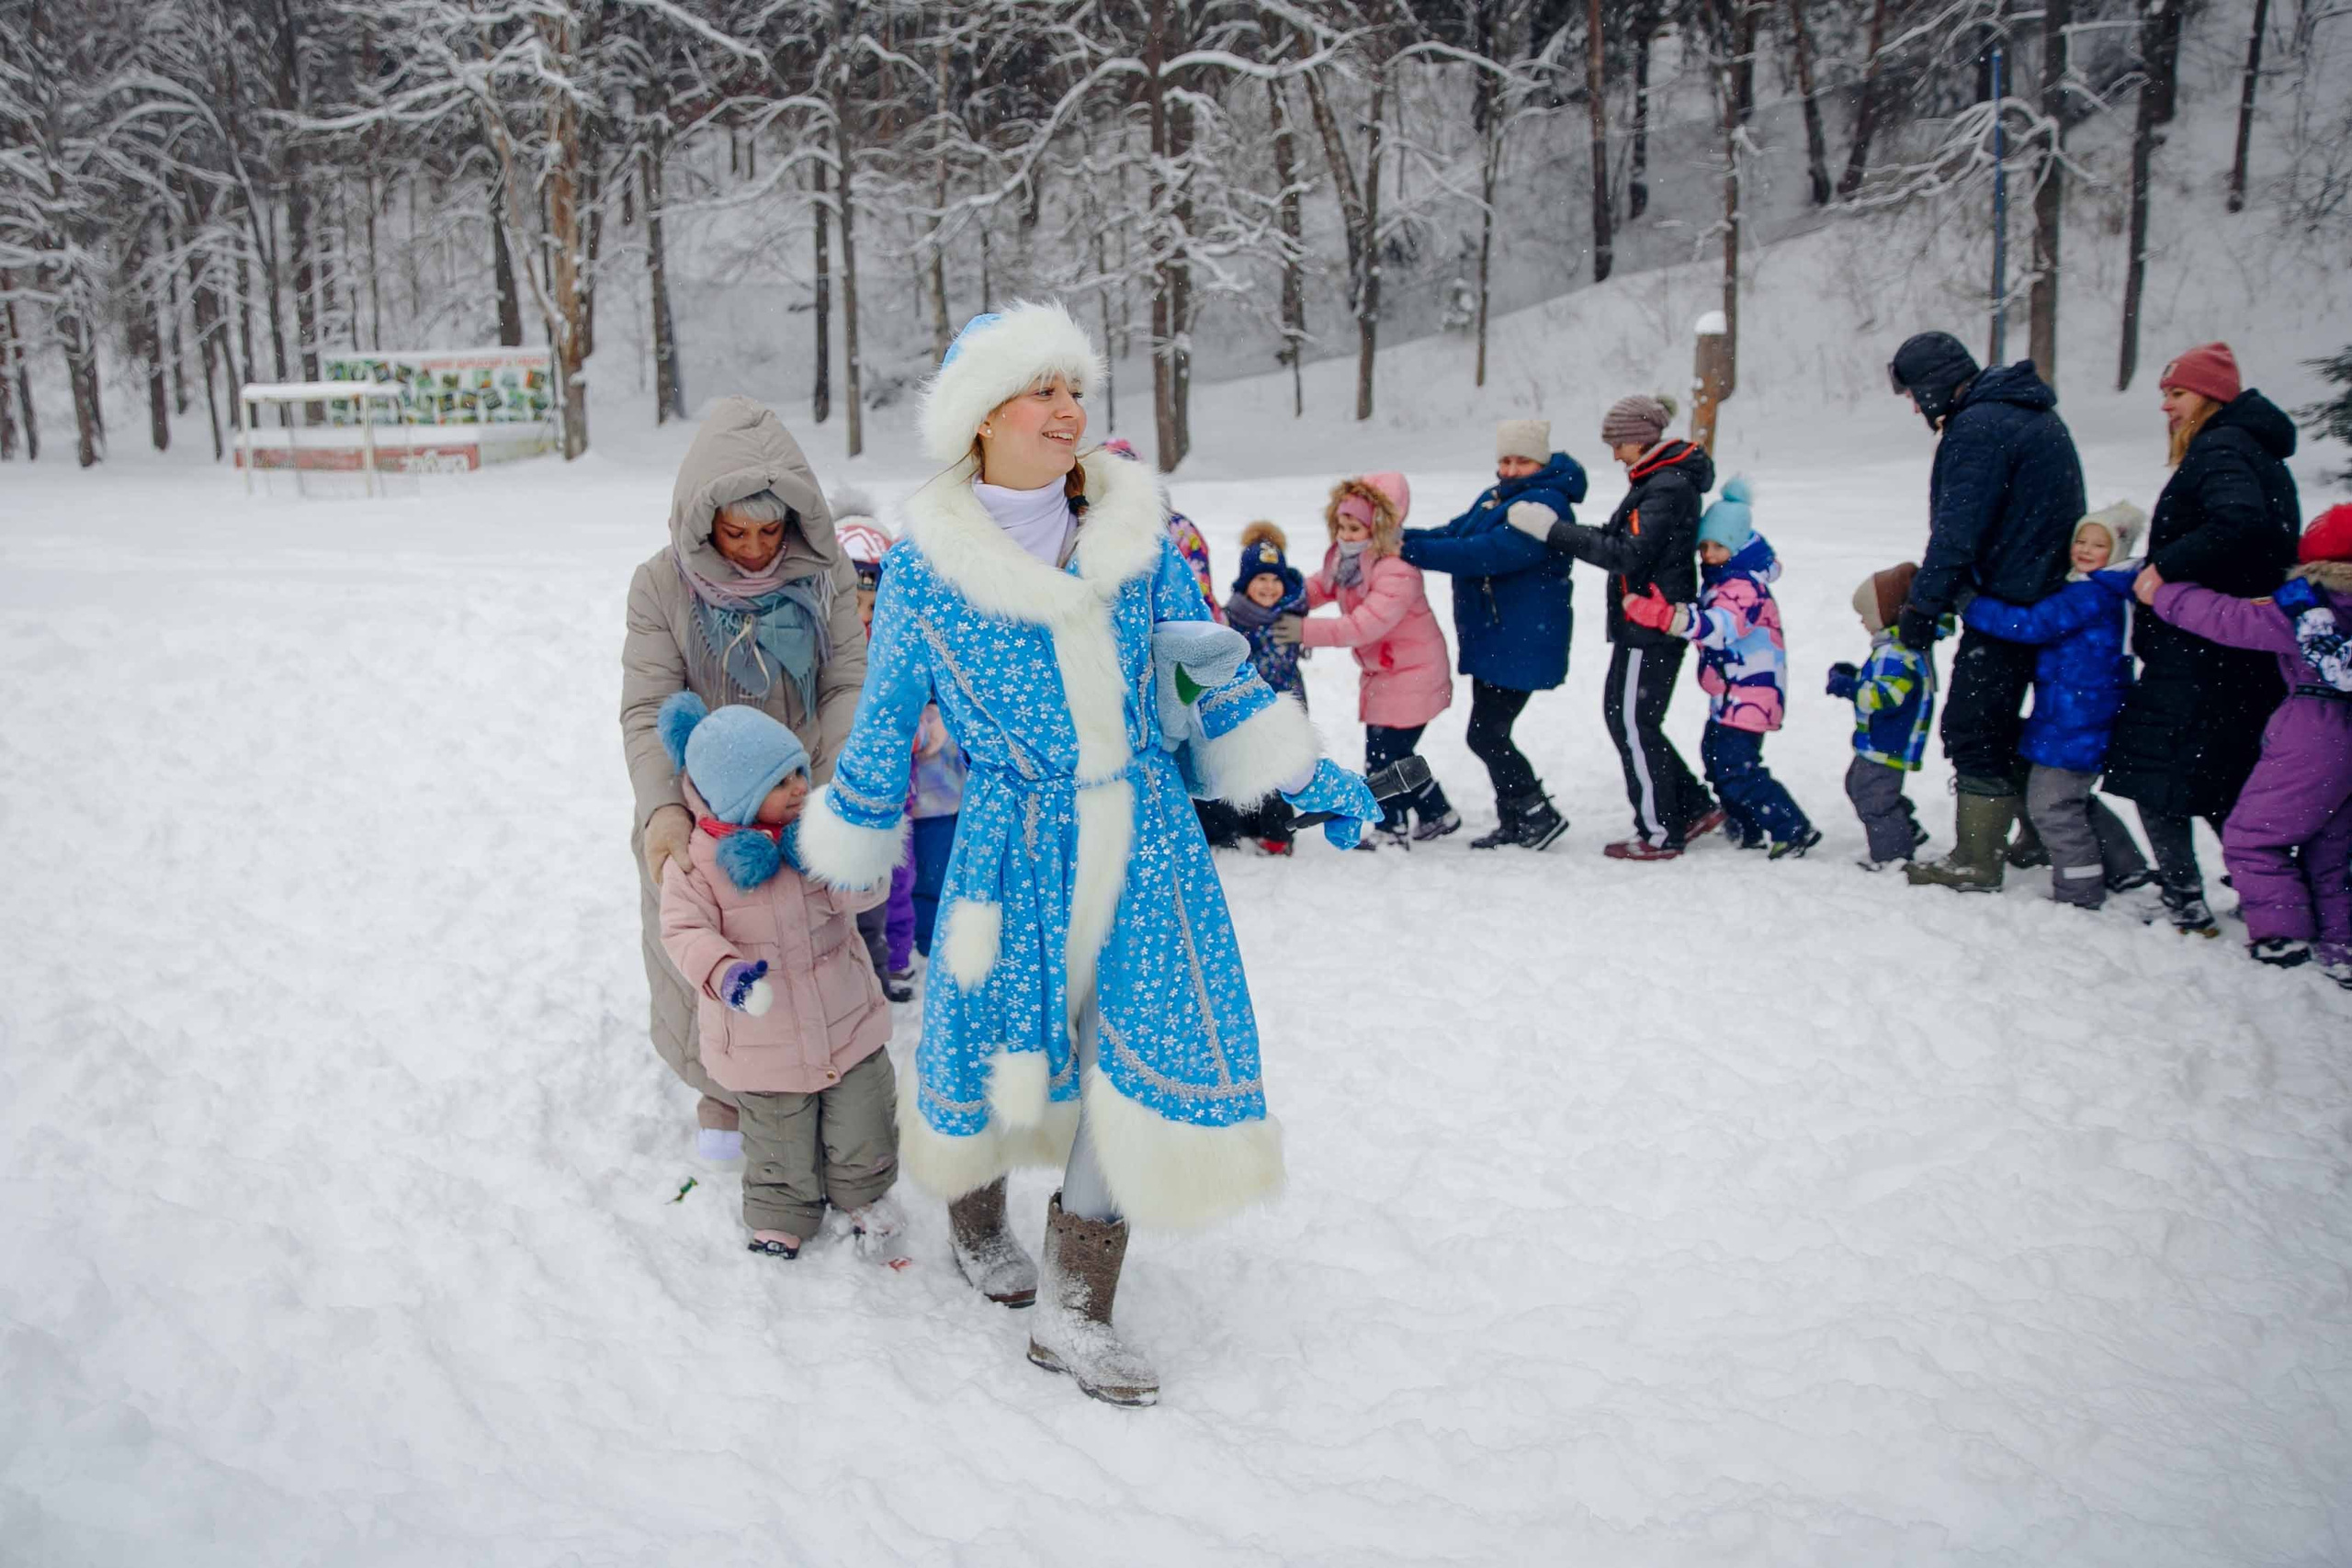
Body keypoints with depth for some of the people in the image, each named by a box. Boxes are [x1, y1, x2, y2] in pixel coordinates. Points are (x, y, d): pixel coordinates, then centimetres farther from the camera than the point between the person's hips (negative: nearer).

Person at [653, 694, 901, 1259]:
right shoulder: (695, 863, -15)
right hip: (762, 1042, -2)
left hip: (847, 1023, 2)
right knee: (783, 1148, 16)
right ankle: (781, 1217, 42)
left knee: (861, 1131, 16)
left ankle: (864, 1196, 44)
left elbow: (867, 889, -11)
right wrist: (725, 974, -41)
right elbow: (685, 932, -22)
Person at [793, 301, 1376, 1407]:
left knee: (1150, 1056, -2)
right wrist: (840, 854, 13)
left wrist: (1305, 776, 10)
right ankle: (975, 1217, 46)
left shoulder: (1134, 534, 3)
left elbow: (1214, 673, 11)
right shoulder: (926, 566, -4)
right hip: (1014, 847, -2)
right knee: (1000, 1040, 10)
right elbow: (885, 725, 7)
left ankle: (1073, 1312, 14)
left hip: (1146, 840, 3)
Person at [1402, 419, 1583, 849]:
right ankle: (1514, 823, 26)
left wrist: (1415, 551, -29)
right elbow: (1454, 533, 8)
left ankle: (1541, 814, 7)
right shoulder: (1493, 499, 13)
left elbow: (1488, 554, -28)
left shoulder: (1547, 504, -18)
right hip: (1489, 639, 10)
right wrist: (1400, 537, -11)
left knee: (1486, 735, -7)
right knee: (1490, 734, 15)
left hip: (1522, 645, -10)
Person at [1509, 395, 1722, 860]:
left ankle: (1659, 834, 8)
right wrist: (1559, 532, 2)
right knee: (1623, 715, 16)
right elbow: (1620, 538, 14)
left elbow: (1628, 555, -24)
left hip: (1653, 626, -10)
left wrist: (1555, 531, -24)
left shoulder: (1670, 486, -18)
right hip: (1644, 625, 10)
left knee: (1633, 724, -3)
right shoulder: (1662, 480, 13)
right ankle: (1694, 808, 23)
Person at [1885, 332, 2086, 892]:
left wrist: (1922, 608, -14)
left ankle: (1975, 861, 2)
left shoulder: (1977, 429, -17)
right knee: (2001, 724, 20)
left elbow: (1957, 534, -22)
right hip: (2049, 593, 10)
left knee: (1971, 728, -3)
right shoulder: (2035, 414, 15)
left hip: (2008, 603, -10)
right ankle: (2039, 838, 28)